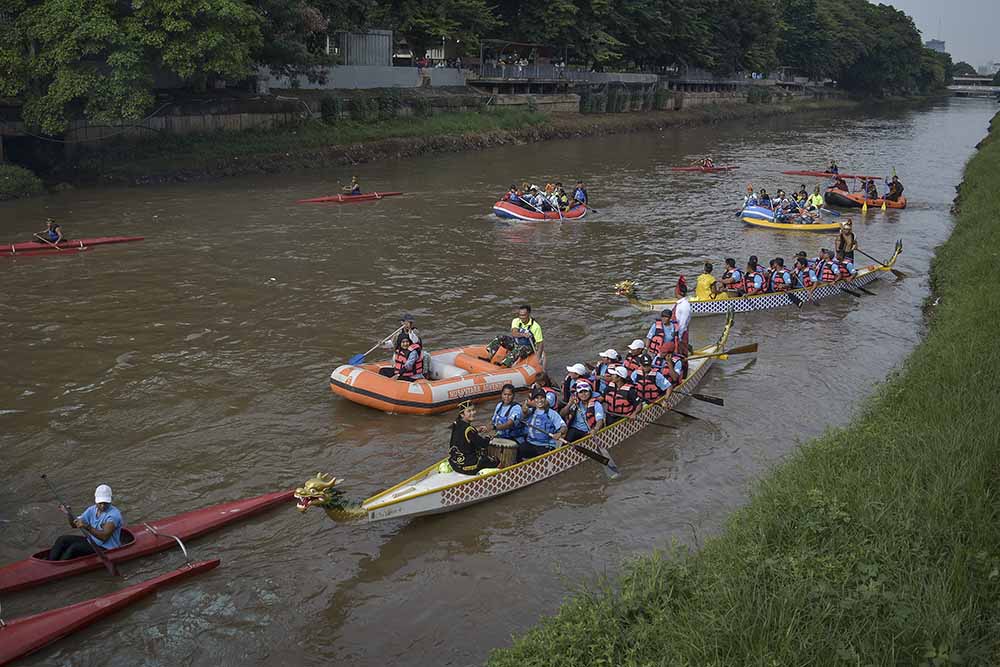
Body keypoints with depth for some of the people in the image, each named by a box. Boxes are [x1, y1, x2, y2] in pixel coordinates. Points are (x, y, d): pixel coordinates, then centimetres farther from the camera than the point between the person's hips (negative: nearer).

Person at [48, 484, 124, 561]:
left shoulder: (114, 514, -21)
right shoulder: (92, 510, 4)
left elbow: (104, 536, -31)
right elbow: (74, 524, 9)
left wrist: (87, 527, -41)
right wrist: (68, 514, -10)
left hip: (106, 549, -8)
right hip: (91, 541, 8)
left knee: (75, 547, -26)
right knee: (62, 540, -3)